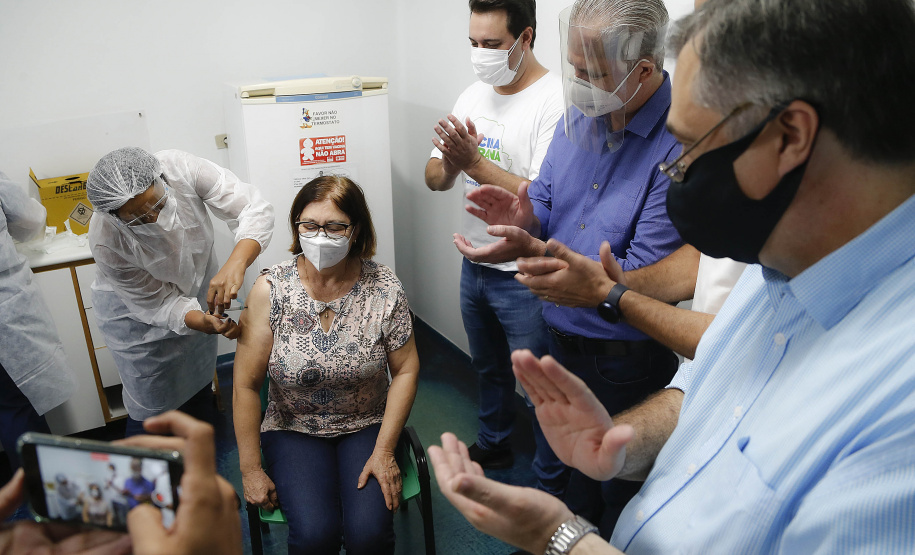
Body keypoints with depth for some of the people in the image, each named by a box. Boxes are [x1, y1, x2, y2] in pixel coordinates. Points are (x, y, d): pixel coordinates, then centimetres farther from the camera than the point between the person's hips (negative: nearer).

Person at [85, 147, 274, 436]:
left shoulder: (181, 168, -34)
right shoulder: (107, 242, -34)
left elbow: (255, 208, -35)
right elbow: (155, 303, -24)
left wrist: (235, 264, -53)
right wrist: (204, 323, -43)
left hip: (197, 281, 3)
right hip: (136, 306, -3)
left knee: (200, 385, 20)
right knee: (151, 403, 4)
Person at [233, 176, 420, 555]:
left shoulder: (384, 288, -11)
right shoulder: (271, 289, -13)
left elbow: (405, 371, -4)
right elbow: (246, 385, -8)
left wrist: (384, 450, -8)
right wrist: (251, 469, -6)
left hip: (367, 426, 1)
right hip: (293, 429, 0)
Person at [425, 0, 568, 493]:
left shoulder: (555, 101, -19)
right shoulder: (474, 96, 5)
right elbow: (434, 178, 4)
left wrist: (475, 162, -27)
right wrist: (450, 163, -19)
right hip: (475, 266, 8)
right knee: (489, 369, 26)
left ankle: (552, 486, 30)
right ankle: (492, 447, 50)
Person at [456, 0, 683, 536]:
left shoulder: (678, 145, -26)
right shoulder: (581, 114, -2)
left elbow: (640, 279, -27)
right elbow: (547, 201, 7)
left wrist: (533, 250, -31)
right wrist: (524, 215, -17)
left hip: (626, 362, -7)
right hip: (564, 338, 7)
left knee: (620, 491, 17)